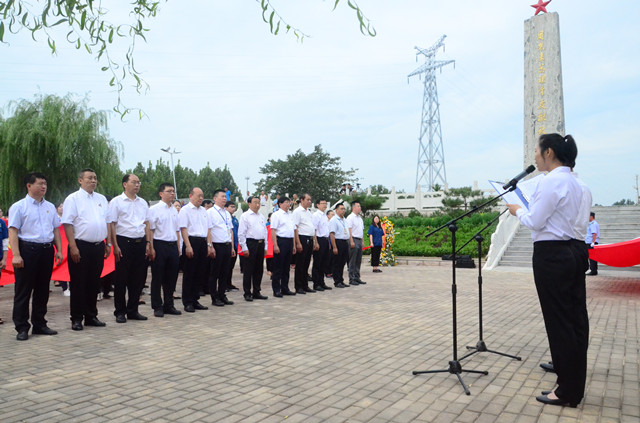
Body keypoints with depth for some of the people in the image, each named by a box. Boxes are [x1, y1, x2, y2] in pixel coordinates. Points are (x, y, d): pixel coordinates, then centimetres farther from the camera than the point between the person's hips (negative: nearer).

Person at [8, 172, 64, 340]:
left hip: (47, 250, 5)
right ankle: (22, 328, 10)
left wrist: (59, 250, 9)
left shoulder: (50, 207, 14)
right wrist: (16, 255, -16)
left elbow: (56, 229, 17)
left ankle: (39, 324, 23)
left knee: (42, 290, 12)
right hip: (27, 250, -5)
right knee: (23, 290, 2)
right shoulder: (19, 206, -3)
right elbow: (13, 231, -8)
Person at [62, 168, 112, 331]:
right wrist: (73, 247, -16)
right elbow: (67, 224, -9)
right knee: (78, 284, 1)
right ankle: (77, 319, 11)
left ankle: (91, 316, 22)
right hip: (80, 247, -5)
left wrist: (108, 243, 10)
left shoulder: (102, 199, 14)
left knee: (94, 283, 11)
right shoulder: (73, 199, -3)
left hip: (98, 247, 5)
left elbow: (107, 222, 17)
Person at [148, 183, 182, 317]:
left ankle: (169, 305, 22)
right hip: (159, 245, -6)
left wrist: (178, 248, 15)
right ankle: (157, 307, 12)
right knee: (157, 278, 2)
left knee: (172, 277, 10)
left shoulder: (174, 210, 15)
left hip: (173, 246, 6)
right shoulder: (154, 209, -5)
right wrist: (151, 248, -14)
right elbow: (150, 230, -8)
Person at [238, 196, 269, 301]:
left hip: (261, 244, 6)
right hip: (250, 243, -6)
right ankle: (247, 294, 8)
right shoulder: (245, 216, -4)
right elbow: (241, 233, -8)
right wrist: (244, 248, -13)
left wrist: (265, 246, 12)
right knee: (248, 270, -1)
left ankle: (256, 292, 21)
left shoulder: (261, 216, 14)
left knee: (259, 269, 10)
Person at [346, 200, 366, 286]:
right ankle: (352, 279, 0)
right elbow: (349, 230, -14)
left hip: (359, 240, 8)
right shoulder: (350, 217, -8)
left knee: (358, 261, 11)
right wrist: (351, 242, -19)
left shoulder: (360, 218, 18)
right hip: (354, 240, -8)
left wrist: (362, 241, 17)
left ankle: (357, 278, 18)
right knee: (352, 261, -4)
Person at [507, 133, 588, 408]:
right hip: (573, 251, 10)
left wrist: (517, 210, 1)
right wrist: (528, 210, 15)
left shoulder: (552, 181, -16)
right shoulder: (573, 182, 14)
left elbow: (534, 222, -16)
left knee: (559, 322, 0)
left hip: (551, 255, -10)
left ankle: (568, 392, 12)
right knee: (576, 319, 13)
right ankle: (574, 387, 25)